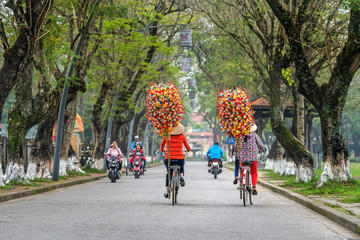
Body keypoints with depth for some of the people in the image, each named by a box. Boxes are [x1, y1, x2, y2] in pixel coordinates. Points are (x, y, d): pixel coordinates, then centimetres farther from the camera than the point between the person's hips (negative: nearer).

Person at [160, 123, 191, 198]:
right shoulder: (182, 136, 1)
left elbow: (161, 148, 17)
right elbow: (188, 147, 13)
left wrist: (162, 150, 41)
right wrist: (188, 149, 37)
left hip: (169, 159, 0)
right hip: (180, 159, 0)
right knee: (181, 169, 34)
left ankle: (167, 191, 24)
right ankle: (181, 176, 0)